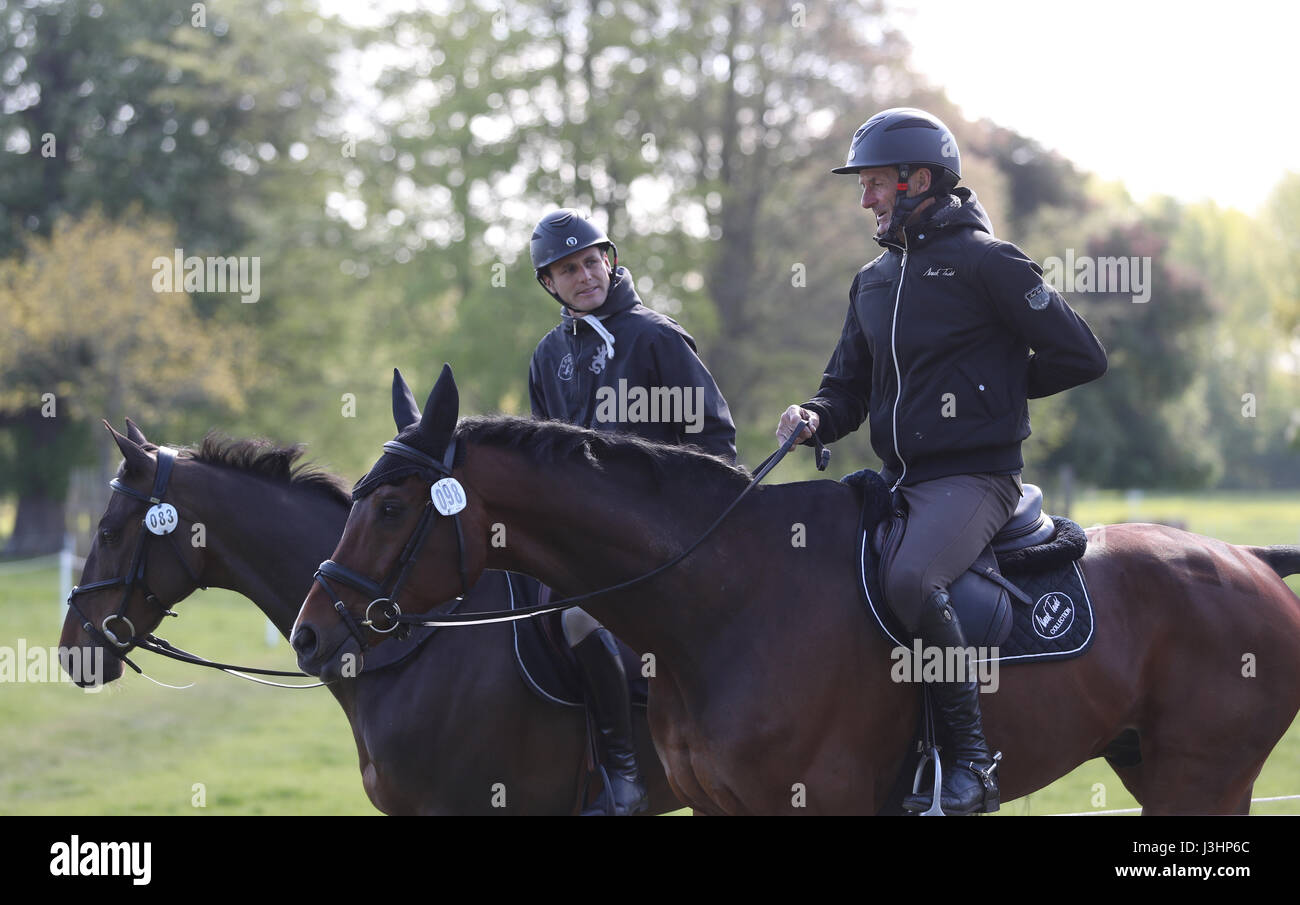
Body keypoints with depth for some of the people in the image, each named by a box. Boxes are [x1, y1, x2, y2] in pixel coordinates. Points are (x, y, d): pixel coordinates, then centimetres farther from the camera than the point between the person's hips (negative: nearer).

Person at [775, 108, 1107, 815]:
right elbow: (850, 384, 19)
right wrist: (817, 417, -4)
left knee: (910, 580, -34)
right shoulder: (873, 281, 15)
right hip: (897, 482, 9)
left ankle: (971, 758, -25)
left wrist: (992, 385, 2)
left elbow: (1081, 356, -7)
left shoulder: (985, 263, -8)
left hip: (975, 477, -8)